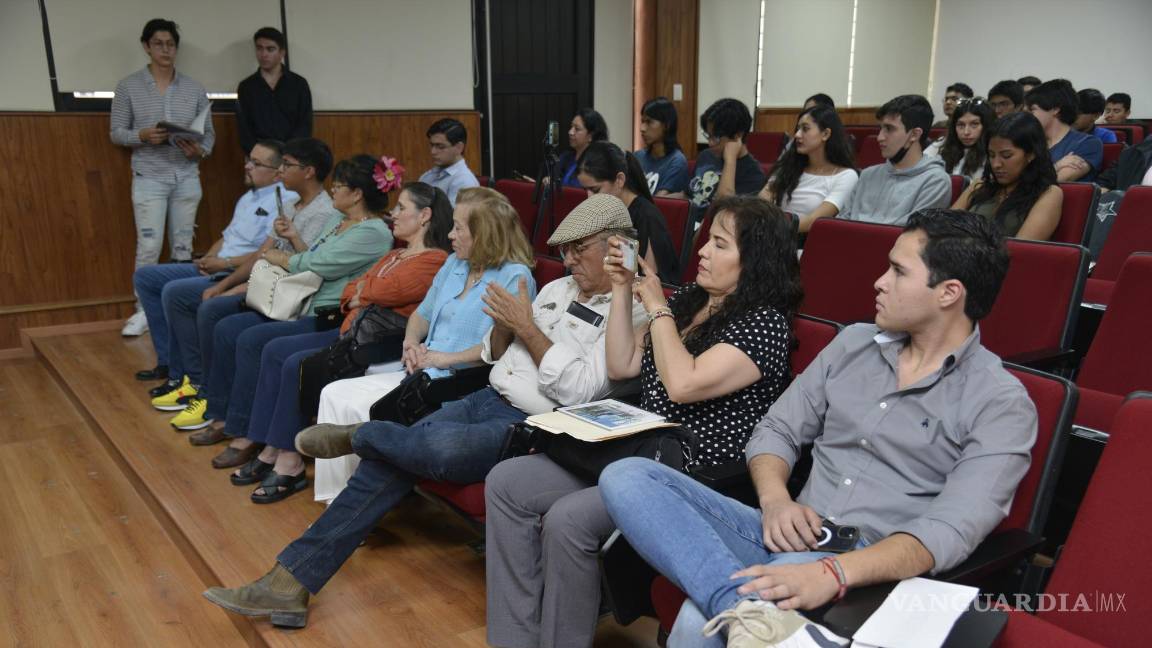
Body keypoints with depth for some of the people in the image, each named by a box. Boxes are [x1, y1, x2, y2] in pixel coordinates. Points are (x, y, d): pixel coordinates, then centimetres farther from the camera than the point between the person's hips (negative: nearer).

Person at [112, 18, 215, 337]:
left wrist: (200, 150, -13)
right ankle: (142, 310, 6)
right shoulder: (128, 87, 1)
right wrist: (143, 136, -17)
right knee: (149, 246, -5)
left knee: (183, 246, 6)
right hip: (149, 177, -2)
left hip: (187, 177, 2)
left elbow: (210, 133, 8)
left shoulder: (194, 89, 5)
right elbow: (116, 132, 2)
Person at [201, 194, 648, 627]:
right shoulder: (558, 289, 18)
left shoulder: (630, 313, -7)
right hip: (488, 400, 8)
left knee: (443, 447, -35)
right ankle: (289, 582, -3)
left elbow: (580, 391, -19)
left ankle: (359, 436, -2)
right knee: (386, 464, -9)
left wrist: (528, 328, -13)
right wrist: (503, 324, -1)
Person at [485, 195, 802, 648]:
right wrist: (622, 289, 4)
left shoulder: (764, 323, -12)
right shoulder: (688, 300, 11)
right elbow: (621, 366, 10)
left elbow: (683, 385, -24)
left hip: (695, 478, -8)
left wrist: (657, 309, -12)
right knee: (505, 483, -3)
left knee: (568, 519, -29)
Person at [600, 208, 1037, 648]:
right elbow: (776, 430, 13)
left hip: (873, 572, -7)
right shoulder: (854, 342, 13)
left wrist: (833, 573, -32)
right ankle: (749, 610, -34)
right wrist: (775, 499, -10)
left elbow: (950, 531, -16)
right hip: (791, 538, 7)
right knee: (626, 476, -20)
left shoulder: (1001, 405, -4)